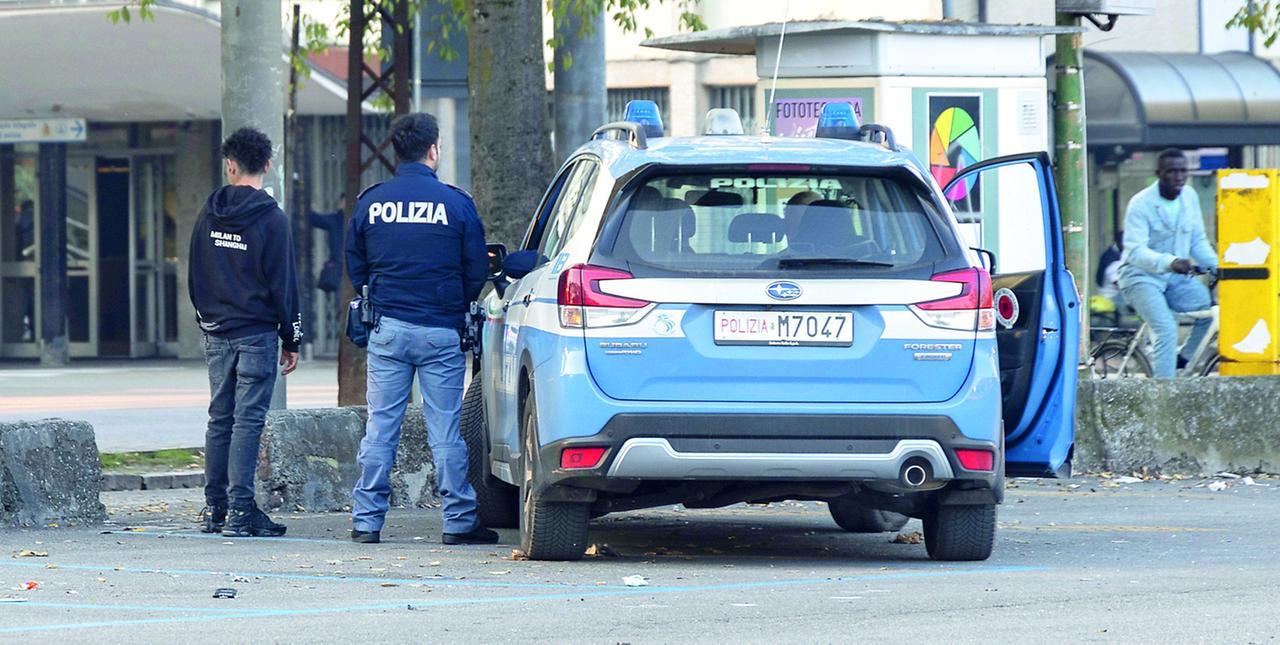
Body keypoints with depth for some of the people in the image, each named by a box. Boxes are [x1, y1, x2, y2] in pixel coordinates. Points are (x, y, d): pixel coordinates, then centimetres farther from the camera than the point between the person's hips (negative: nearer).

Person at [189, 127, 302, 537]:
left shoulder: (209, 215, 7)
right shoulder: (271, 219, -9)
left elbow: (194, 276, 13)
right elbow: (283, 283, -8)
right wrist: (291, 339, -1)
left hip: (217, 334, 5)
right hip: (257, 334, -5)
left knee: (219, 420, 11)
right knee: (248, 420, -6)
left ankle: (214, 509, 12)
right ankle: (240, 512, -10)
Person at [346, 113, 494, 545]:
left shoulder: (371, 202, 2)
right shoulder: (455, 202, -5)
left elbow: (355, 267, 10)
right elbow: (476, 271, 0)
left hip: (387, 330, 2)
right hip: (441, 331, -2)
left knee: (380, 426, 5)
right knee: (445, 429, 2)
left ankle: (366, 521, 6)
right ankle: (459, 521, 4)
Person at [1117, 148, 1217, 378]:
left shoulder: (1189, 196, 3)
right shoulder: (1141, 204, -16)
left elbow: (1198, 242, 11)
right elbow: (1135, 251, -26)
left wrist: (1217, 265, -6)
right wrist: (1170, 262, -43)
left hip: (1177, 277, 7)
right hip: (1142, 276, -7)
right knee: (1167, 330, -25)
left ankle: (1181, 360, 8)